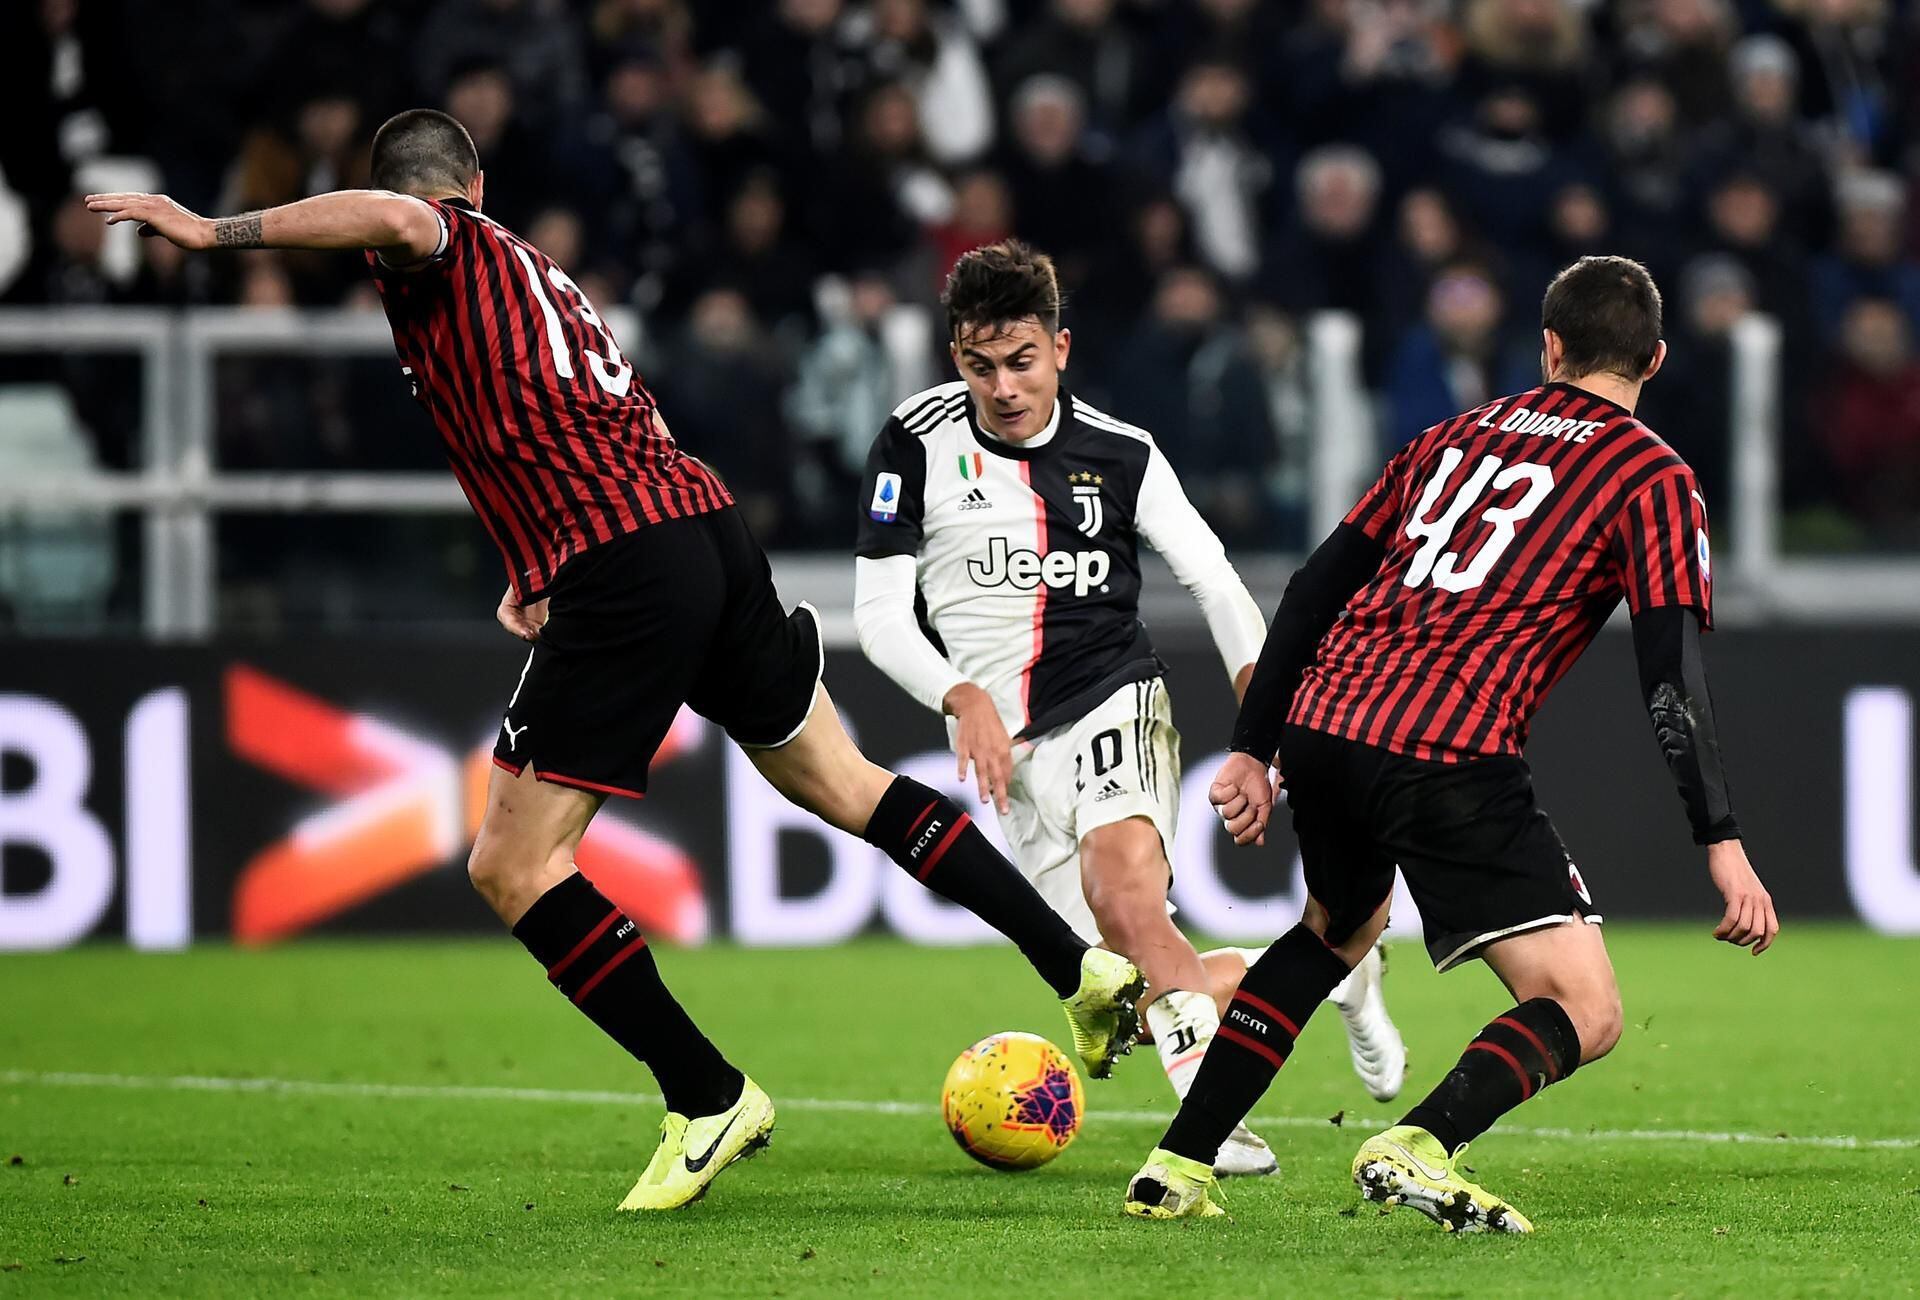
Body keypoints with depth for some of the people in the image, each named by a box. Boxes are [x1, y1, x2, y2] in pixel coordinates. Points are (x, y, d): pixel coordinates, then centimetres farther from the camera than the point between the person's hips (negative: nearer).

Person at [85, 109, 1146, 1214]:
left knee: (512, 868, -2)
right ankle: (1086, 967, 22)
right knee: (844, 785, 22)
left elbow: (390, 218, -22)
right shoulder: (539, 270, 26)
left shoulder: (440, 253, 3)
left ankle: (711, 1099, -2)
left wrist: (216, 231, -16)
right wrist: (543, 571, 30)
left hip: (622, 575, -8)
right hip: (711, 526, 8)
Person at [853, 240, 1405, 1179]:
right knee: (1140, 982, -7)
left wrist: (1259, 685, -13)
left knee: (1121, 879, -33)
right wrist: (962, 697, -17)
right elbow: (879, 612, -1)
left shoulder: (1119, 454, 2)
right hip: (1011, 748, 2)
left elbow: (1213, 578, 3)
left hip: (1115, 703, -2)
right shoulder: (916, 446, 0)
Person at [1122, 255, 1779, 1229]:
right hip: (1448, 758, -6)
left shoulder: (1457, 435, 21)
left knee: (1338, 925, 35)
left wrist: (1254, 749, 24)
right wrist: (1721, 843, -9)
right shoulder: (1653, 480, 4)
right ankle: (1420, 1148, -30)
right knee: (1585, 1016, -3)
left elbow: (1318, 584, 20)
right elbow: (1672, 668, -7)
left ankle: (1176, 1170, 30)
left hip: (1322, 721, 6)